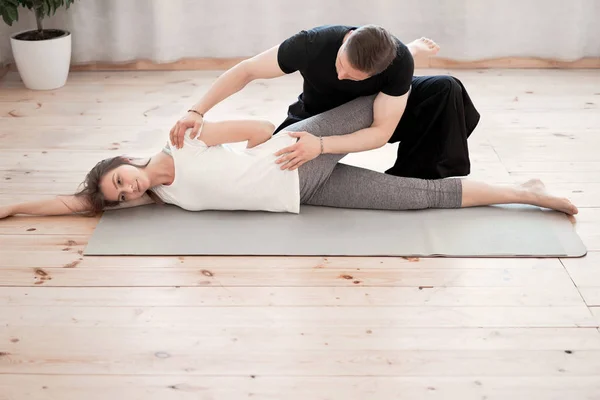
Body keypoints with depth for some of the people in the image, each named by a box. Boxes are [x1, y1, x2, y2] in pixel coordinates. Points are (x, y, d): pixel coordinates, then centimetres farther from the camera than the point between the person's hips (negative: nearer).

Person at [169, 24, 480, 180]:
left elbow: (381, 133, -32)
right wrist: (197, 111, -37)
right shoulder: (313, 44, -39)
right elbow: (246, 70, -27)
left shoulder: (399, 62, -37)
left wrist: (321, 145, -46)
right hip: (318, 116, 0)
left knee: (445, 92, -25)